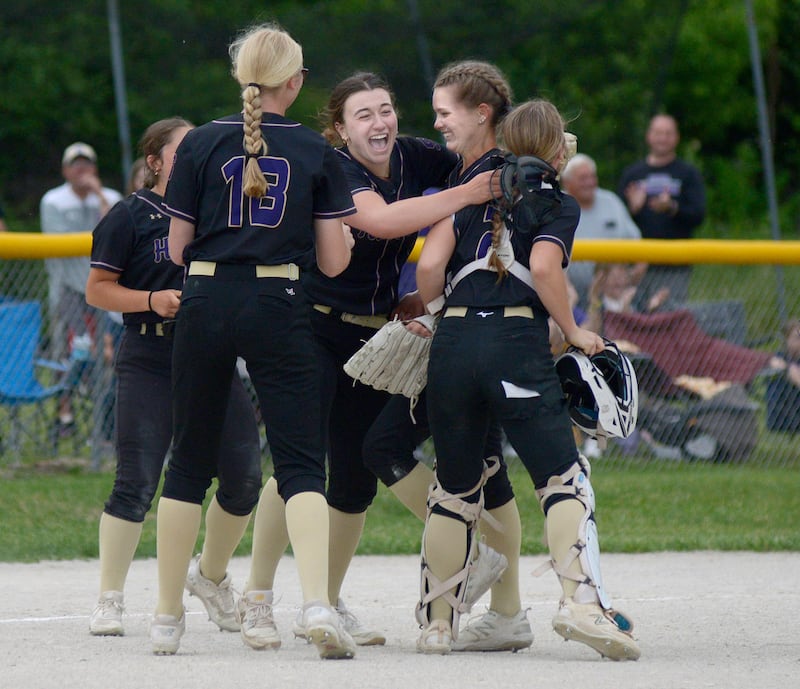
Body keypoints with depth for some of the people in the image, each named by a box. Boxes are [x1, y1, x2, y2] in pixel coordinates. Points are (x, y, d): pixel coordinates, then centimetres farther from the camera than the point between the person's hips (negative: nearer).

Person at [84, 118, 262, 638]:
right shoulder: (132, 216, -1)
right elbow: (98, 288, -2)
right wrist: (152, 299, -16)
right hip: (150, 363, -5)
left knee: (244, 476, 1)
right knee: (137, 482, -10)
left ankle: (211, 576, 26)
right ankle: (110, 599, 1)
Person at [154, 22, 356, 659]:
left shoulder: (200, 145, 2)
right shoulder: (317, 153, 1)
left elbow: (178, 249, 4)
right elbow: (334, 261, 1)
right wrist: (341, 228, 21)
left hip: (206, 303, 1)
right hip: (279, 308, -1)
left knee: (191, 459, 12)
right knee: (301, 461, -2)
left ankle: (168, 617, 17)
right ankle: (318, 602, -22)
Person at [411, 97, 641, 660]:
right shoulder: (559, 205, 9)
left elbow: (431, 264, 4)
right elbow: (543, 266, -10)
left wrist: (429, 312, 23)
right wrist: (574, 332, 1)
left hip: (453, 343, 4)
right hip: (518, 344, -3)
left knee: (456, 485, 14)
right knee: (564, 477, -3)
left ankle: (437, 622, 16)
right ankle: (582, 599, -23)